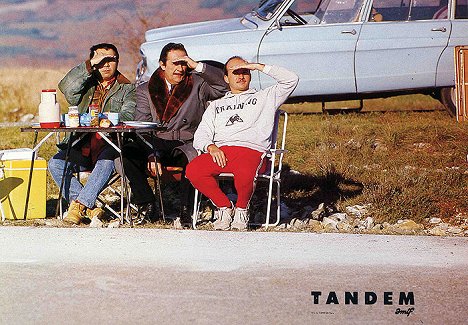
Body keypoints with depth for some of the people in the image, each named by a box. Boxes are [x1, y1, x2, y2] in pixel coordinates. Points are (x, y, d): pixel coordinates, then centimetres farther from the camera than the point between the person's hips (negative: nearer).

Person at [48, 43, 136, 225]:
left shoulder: (127, 89, 13)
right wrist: (90, 65, -6)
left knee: (106, 162, -37)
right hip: (81, 147, 3)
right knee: (55, 163, -22)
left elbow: (128, 115, -4)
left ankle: (79, 204, -34)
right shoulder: (85, 85, 20)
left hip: (110, 145, -3)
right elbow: (66, 87, -2)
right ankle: (89, 209, -25)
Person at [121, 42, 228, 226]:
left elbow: (224, 85, -3)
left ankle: (185, 211, -27)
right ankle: (146, 206, -19)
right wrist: (151, 155, -16)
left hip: (186, 144, -2)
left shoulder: (198, 84, 11)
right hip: (156, 144, 2)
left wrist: (198, 66, -9)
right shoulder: (146, 90, 11)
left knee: (194, 159, -37)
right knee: (128, 152, -27)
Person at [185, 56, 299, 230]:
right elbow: (200, 136, 18)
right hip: (219, 151, 3)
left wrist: (258, 66, 11)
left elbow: (291, 79, 11)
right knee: (192, 171, -30)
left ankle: (242, 208, -6)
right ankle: (224, 206, -7)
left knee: (244, 173, -40)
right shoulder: (216, 105, 32)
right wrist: (210, 147, -7)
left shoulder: (264, 97, 26)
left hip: (251, 150, -3)